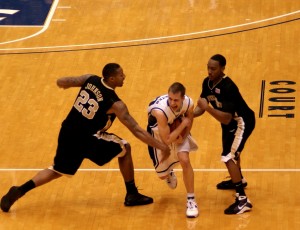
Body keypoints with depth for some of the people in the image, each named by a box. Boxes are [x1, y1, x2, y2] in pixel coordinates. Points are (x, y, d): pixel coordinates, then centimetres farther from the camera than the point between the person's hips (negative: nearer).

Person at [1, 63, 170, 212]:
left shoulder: (90, 79, -2)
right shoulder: (116, 104, -16)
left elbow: (61, 82, 7)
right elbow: (136, 130, -16)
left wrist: (64, 83, 32)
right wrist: (160, 146, -12)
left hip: (67, 133, 6)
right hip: (85, 140, -6)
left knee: (59, 170, 25)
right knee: (124, 149, 9)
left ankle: (19, 191, 16)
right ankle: (132, 195, 13)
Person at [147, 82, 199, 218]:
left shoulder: (189, 103, -27)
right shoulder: (160, 110, -42)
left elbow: (189, 123, -4)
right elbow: (167, 140, -35)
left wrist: (182, 136, -22)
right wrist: (183, 124, -34)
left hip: (178, 130, 2)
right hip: (158, 133, -2)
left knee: (185, 160, -20)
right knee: (162, 175, 7)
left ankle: (191, 199, -7)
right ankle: (168, 174, 48)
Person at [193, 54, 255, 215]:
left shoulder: (228, 87, -35)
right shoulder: (207, 82, -10)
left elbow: (226, 119, -38)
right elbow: (201, 107, -2)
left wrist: (207, 108, -45)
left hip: (242, 122, -9)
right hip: (229, 122, 9)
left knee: (228, 157, -19)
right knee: (232, 152, 30)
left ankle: (243, 200, -17)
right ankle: (239, 180, 57)